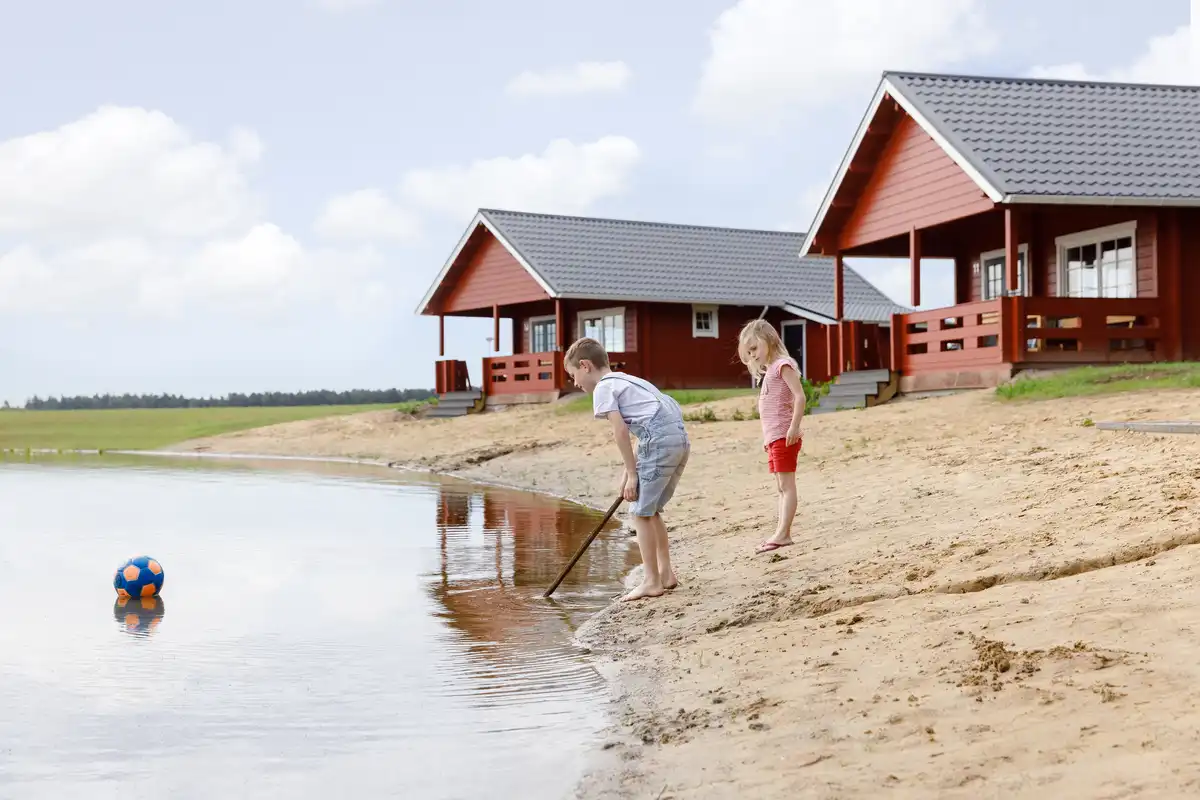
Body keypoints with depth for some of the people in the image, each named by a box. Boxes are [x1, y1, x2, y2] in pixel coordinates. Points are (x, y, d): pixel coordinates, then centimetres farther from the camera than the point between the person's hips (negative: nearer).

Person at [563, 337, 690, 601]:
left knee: (641, 511, -1)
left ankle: (652, 581, 0)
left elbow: (620, 431, -10)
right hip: (680, 437, 9)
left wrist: (632, 473, -7)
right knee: (651, 510, 19)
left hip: (659, 439, -9)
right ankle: (665, 573, 23)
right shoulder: (624, 380, 27)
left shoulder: (603, 388, -1)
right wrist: (630, 469, 22)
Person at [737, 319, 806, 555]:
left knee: (786, 485, -10)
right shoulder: (769, 370, 19)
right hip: (773, 438, 10)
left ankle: (782, 534, -14)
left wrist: (794, 427, -23)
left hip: (784, 437, -10)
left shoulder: (783, 365, -9)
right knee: (781, 487, 9)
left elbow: (800, 396, -18)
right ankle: (782, 533, 11)